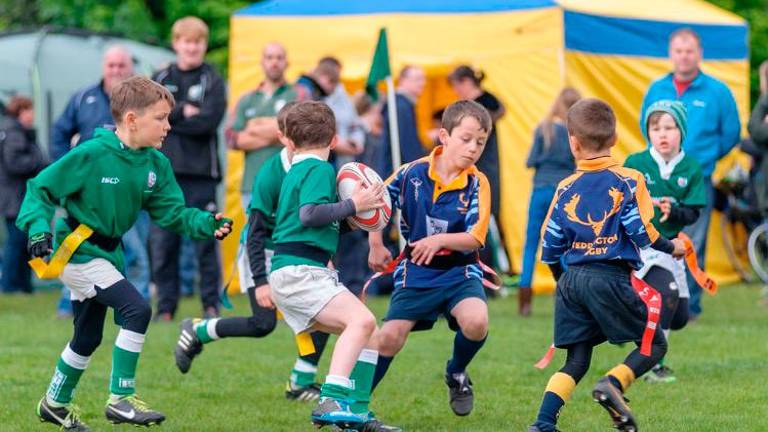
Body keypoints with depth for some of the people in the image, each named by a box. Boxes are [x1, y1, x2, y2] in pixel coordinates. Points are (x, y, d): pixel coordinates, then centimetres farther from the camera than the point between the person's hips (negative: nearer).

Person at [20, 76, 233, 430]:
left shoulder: (155, 164, -2)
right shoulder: (91, 155, -21)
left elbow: (172, 212, -2)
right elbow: (40, 189, -15)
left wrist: (205, 224, -19)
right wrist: (38, 227, -29)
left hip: (108, 252, 8)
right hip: (77, 251, -8)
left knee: (88, 337, 20)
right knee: (137, 309, -21)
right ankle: (121, 399, -13)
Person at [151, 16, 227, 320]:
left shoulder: (213, 82, 5)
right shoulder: (160, 79, 14)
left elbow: (208, 121, -10)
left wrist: (166, 118, -6)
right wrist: (182, 112, -10)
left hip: (201, 173, -2)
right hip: (164, 170, 2)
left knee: (205, 242, -1)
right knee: (162, 243, 1)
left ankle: (211, 305, 7)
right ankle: (165, 307, 8)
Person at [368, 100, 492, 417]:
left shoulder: (476, 184, -11)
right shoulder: (413, 172, -9)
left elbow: (475, 238, -16)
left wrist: (440, 240, -30)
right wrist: (376, 245, 5)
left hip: (459, 271, -1)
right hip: (416, 272, 1)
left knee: (476, 322, -28)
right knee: (389, 338, -5)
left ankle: (457, 374, 5)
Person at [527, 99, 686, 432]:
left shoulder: (566, 188, 7)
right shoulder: (628, 181, -3)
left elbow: (550, 245, 8)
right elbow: (642, 232, -9)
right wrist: (671, 248, 10)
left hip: (572, 279, 4)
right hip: (611, 278, -4)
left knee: (576, 361, 11)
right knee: (654, 344, 9)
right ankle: (613, 383, -16)